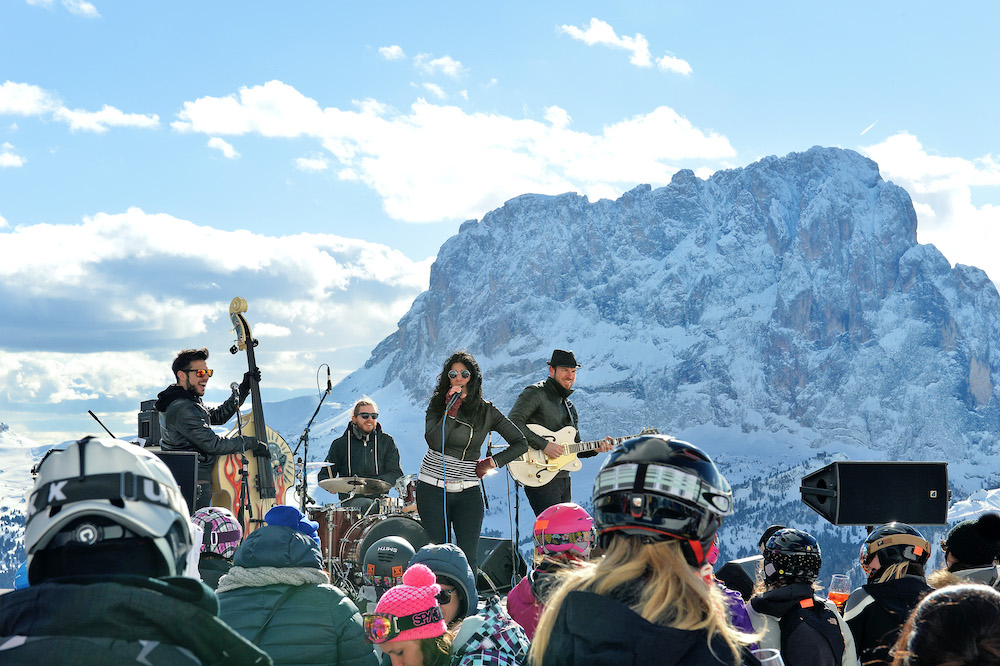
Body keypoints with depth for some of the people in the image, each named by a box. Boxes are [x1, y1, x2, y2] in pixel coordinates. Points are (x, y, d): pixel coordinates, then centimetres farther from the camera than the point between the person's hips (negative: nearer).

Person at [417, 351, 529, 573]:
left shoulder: (487, 411, 3)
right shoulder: (438, 403, 1)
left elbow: (520, 443, 7)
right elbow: (434, 442, -14)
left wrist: (492, 462, -2)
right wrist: (451, 410, -18)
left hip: (468, 491, 1)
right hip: (433, 489, 0)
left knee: (468, 556, -6)